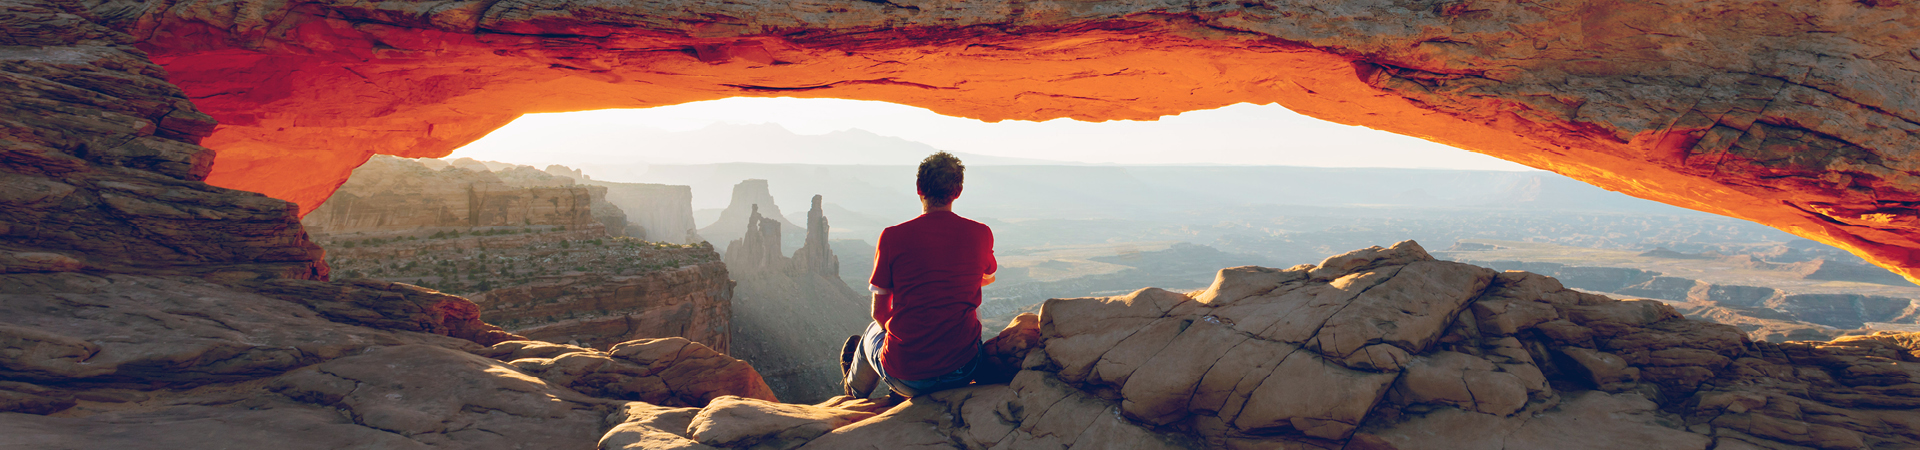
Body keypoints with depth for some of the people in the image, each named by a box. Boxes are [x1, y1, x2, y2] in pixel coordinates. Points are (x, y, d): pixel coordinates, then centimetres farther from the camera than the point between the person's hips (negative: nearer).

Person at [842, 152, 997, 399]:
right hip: (962, 374, 2)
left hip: (906, 379, -1)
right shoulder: (981, 234, -2)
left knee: (874, 331, 34)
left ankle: (855, 395, 64)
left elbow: (879, 311, 1)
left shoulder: (892, 237, -9)